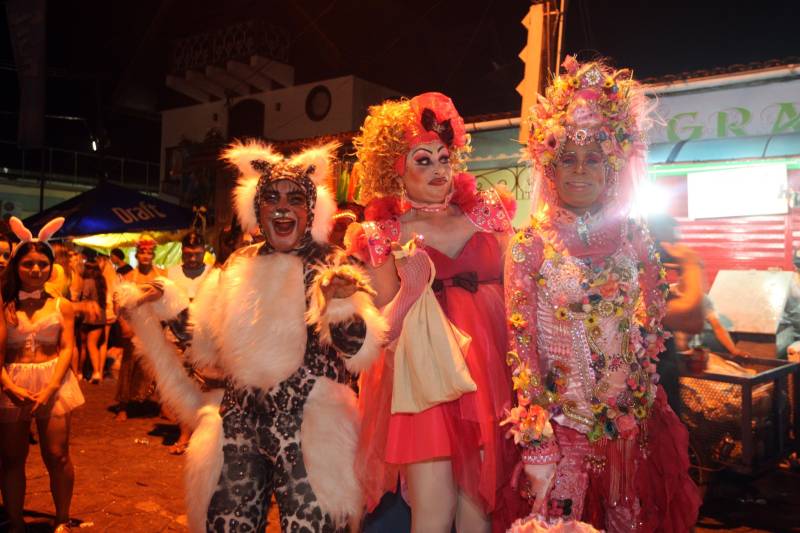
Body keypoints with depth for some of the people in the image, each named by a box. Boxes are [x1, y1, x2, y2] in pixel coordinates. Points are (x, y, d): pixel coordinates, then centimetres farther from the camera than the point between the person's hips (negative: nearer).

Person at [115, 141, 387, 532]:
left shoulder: (330, 267, -5)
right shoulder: (236, 268, 7)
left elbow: (359, 352, -16)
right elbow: (211, 348, 17)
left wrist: (341, 304, -32)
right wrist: (169, 306, 9)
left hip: (308, 426, -4)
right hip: (239, 423, 5)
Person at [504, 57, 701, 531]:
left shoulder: (632, 236, 0)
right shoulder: (531, 246, -10)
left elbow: (653, 321, 9)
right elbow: (522, 342, -10)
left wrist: (642, 398, 3)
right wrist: (536, 438, -12)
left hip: (632, 417, 4)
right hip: (562, 420, -3)